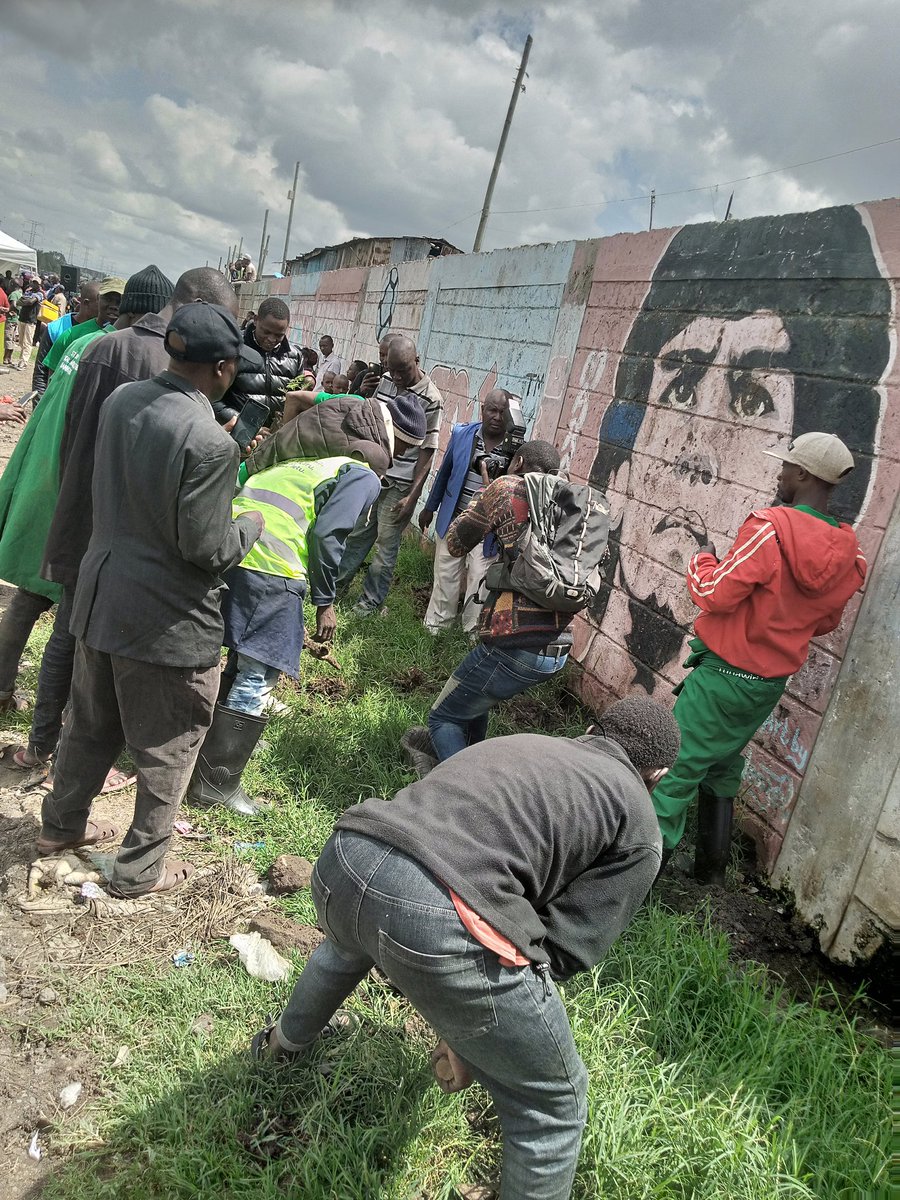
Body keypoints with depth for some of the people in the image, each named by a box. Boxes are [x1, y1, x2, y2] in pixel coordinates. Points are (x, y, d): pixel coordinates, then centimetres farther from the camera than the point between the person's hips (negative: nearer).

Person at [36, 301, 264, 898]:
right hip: (168, 620, -8)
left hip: (102, 597, 8)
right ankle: (140, 869, 29)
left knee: (92, 725, 27)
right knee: (168, 752, 13)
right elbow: (207, 550, -22)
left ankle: (62, 825, 47)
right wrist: (253, 521, -2)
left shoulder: (122, 399, -2)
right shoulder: (210, 443, -26)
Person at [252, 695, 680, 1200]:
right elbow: (565, 949, 8)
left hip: (346, 855, 8)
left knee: (349, 944, 45)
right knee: (554, 1104, 19)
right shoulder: (640, 830, 14)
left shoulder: (521, 742, 29)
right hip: (439, 922, -7)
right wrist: (474, 1033, 22)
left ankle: (285, 1043, 73)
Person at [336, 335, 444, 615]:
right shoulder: (386, 381, 3)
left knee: (386, 544, 4)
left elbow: (427, 451, -14)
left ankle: (372, 599, 19)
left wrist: (412, 495, -16)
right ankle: (339, 581, 34)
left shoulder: (431, 399, -15)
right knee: (359, 531, 17)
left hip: (400, 485, -5)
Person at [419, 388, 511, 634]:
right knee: (445, 577, 12)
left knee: (479, 580, -2)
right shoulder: (462, 434, -2)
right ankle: (435, 627, 27)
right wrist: (430, 507, 19)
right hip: (453, 519, 3)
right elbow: (444, 472, 12)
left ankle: (473, 633, 13)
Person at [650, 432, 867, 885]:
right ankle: (711, 868, 35)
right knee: (721, 770, 23)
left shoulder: (772, 528, -22)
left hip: (724, 673, -7)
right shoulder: (849, 556, 0)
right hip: (772, 683, 8)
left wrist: (702, 559, 0)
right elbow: (824, 622, 13)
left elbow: (714, 593, -19)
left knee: (674, 767, 1)